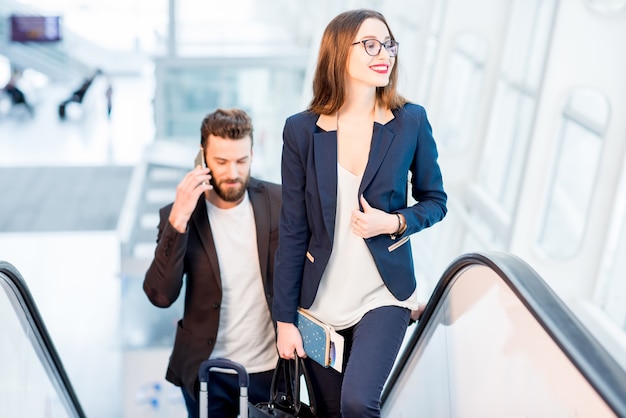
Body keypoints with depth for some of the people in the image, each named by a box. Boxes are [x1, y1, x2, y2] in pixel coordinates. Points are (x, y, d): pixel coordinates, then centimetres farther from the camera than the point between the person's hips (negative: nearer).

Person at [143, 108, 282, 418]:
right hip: (207, 373, -1)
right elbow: (160, 296, -18)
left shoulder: (278, 202, -7)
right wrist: (178, 221, -26)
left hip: (272, 368, 1)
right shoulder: (178, 215, -9)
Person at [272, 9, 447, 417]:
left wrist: (394, 222, -15)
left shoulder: (411, 121, -5)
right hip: (320, 302, 1)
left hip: (384, 294, -1)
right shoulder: (301, 130, -5)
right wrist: (285, 319, -3)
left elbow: (435, 201, 7)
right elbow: (293, 232, -3)